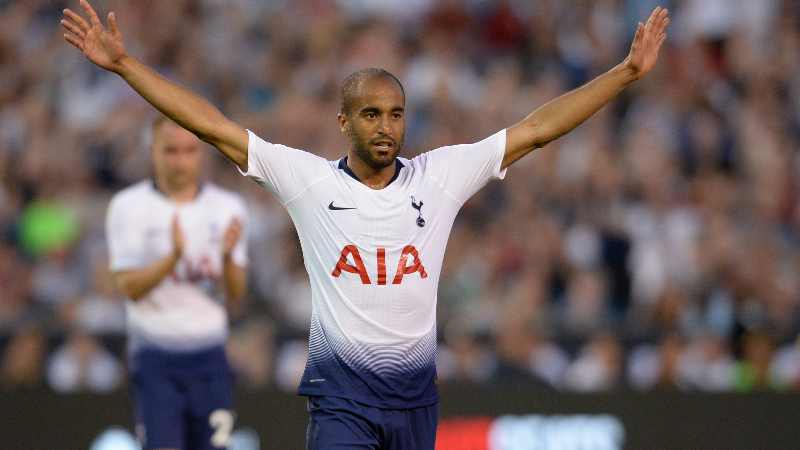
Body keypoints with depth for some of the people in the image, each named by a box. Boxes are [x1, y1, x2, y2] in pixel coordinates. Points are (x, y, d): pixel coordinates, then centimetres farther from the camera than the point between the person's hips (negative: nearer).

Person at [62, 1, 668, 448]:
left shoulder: (440, 177, 3)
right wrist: (124, 65, -5)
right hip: (341, 399, -3)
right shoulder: (310, 181, -1)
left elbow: (536, 130, 4)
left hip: (417, 395, 3)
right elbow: (211, 125, -2)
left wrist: (628, 72, 2)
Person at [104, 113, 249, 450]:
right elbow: (129, 286, -10)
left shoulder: (228, 207, 7)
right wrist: (174, 255, -25)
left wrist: (227, 255, -20)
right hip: (154, 355, -3)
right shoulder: (129, 206, -1)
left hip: (210, 357, 3)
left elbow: (235, 292, 1)